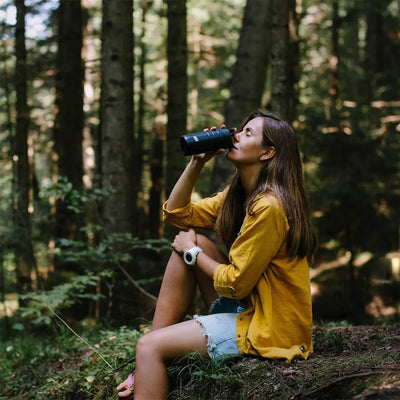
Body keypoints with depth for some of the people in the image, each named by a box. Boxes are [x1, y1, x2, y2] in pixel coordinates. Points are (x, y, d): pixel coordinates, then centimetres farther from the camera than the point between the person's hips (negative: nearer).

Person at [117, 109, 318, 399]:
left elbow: (236, 283, -20)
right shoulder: (238, 195, 8)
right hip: (247, 307, 10)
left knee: (149, 346, -17)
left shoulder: (269, 207, -23)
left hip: (269, 329, -10)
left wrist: (193, 253, -5)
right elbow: (176, 214, 11)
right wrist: (197, 163, -1)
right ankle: (148, 367, 2)